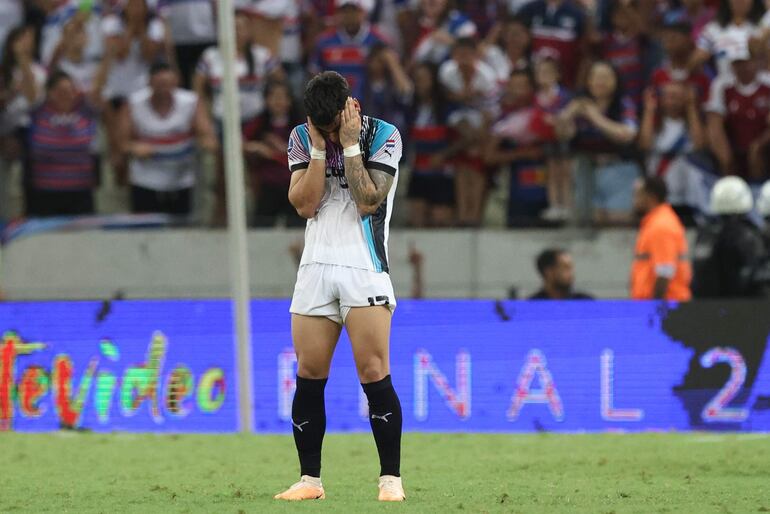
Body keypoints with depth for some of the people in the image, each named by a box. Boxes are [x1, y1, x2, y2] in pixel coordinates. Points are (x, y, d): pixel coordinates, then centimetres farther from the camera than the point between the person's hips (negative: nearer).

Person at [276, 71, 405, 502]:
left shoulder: (383, 136, -3)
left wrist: (349, 144, -14)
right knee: (309, 376, 1)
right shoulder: (302, 139, 6)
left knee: (374, 374, -12)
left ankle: (391, 478, -8)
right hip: (316, 268, 3)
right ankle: (310, 479, 7)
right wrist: (320, 147, -9)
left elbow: (367, 201, -12)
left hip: (365, 269, -3)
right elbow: (305, 204, -3)